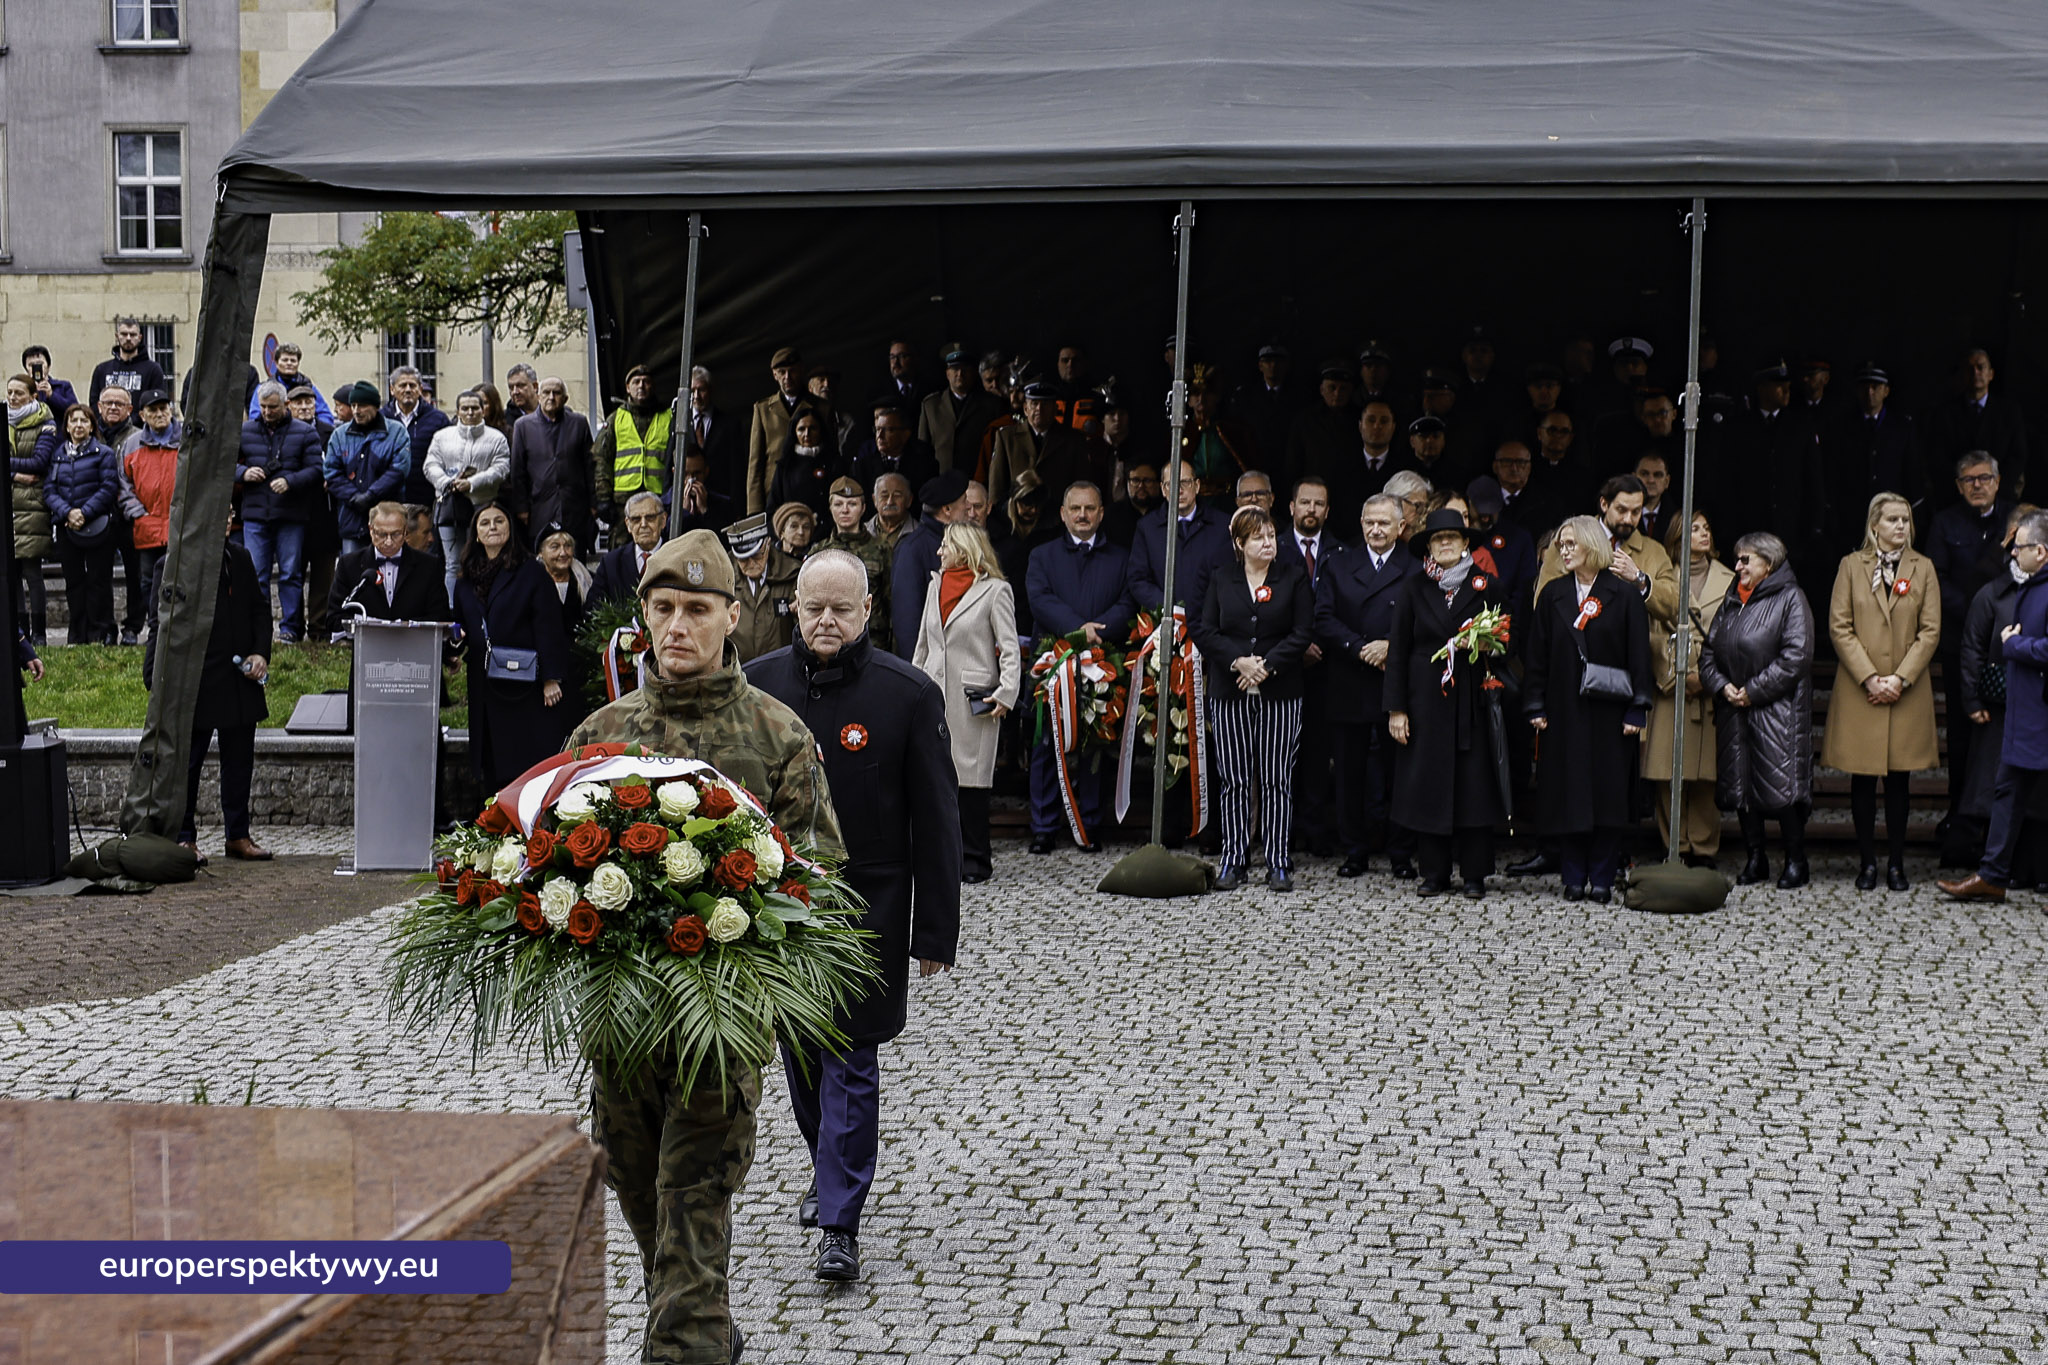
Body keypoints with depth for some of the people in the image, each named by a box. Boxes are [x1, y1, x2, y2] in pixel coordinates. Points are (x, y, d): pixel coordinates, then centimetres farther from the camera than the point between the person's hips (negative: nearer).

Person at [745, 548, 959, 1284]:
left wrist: (934, 930, -7)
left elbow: (935, 820, -6)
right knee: (799, 1052, 16)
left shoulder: (909, 693, -9)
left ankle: (840, 1223, 4)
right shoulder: (758, 684, -1)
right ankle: (830, 1172, 38)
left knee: (851, 1062, -1)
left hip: (867, 905, -4)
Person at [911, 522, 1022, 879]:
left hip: (973, 698, -6)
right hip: (934, 694, 6)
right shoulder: (936, 586, 16)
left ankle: (974, 860, 5)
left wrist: (1006, 694, -16)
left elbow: (1009, 648, -7)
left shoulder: (995, 590, -3)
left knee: (971, 776, -2)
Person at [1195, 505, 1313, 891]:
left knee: (1276, 780, 0)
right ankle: (1233, 862, 9)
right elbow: (1204, 631, 1)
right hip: (1229, 693, 1)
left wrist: (1267, 665, -13)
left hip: (1279, 694, -1)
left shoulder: (1293, 579, 4)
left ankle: (1278, 863, 5)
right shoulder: (1221, 579, 8)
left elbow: (1302, 634, -2)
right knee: (1233, 780, 3)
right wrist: (1238, 661, -13)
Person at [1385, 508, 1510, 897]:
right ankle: (1434, 873, 11)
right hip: (1426, 700, 1)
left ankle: (1474, 874, 7)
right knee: (1428, 786, 2)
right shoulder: (1415, 588, 5)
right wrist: (1396, 708, -1)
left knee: (1475, 785, -1)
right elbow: (1399, 650, 4)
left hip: (1474, 700, -1)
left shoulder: (1488, 586, 5)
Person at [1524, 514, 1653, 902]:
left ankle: (1602, 879, 7)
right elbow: (1537, 653, 7)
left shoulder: (1625, 596, 0)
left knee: (1608, 793, 0)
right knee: (1567, 793, 2)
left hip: (1609, 709, -2)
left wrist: (1637, 710, -7)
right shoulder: (1553, 594, 7)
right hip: (1564, 708, 2)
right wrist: (1535, 706, 1)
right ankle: (1574, 879, 8)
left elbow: (1638, 655, -2)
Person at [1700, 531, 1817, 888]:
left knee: (1780, 783, -9)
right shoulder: (1732, 601, 16)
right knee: (1739, 784, 6)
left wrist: (1754, 691, -14)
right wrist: (1721, 685, -4)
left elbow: (1796, 655, -14)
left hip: (1777, 711, -7)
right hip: (1733, 710, 7)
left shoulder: (1790, 599, -4)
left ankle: (1796, 860, 2)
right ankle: (1755, 858, 15)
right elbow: (1709, 649, 14)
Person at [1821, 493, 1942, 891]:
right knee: (1863, 780, 2)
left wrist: (1900, 678, -9)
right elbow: (1839, 627, -1)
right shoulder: (1852, 566, 5)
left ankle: (1896, 864, 9)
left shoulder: (1923, 568, 7)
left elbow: (1931, 631, 2)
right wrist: (1868, 678, -10)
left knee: (1899, 780, 3)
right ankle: (1868, 863, 9)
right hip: (1858, 692, 0)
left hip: (1907, 692, 1)